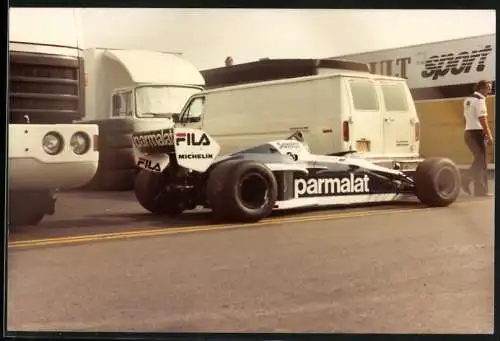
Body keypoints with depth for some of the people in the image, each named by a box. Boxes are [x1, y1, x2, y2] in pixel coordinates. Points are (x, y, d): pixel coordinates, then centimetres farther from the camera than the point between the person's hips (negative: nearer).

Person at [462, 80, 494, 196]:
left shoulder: (467, 100, 14)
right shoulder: (479, 100, -13)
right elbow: (483, 120, -19)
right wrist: (489, 136, -18)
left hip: (468, 132, 8)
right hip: (477, 133, -8)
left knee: (478, 160, 17)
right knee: (481, 162, 0)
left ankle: (466, 180, 9)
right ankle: (481, 191, 4)